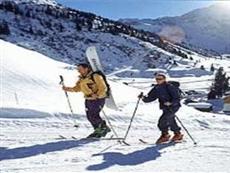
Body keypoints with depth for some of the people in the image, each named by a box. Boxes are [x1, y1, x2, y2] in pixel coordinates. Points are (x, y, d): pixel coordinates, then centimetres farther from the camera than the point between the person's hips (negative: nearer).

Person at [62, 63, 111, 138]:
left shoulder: (95, 76, -18)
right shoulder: (81, 79, 5)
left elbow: (103, 88, -18)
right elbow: (77, 88, 7)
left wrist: (97, 95, -33)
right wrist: (68, 89, -9)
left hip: (98, 99, -8)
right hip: (88, 100, 8)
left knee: (93, 116, -12)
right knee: (89, 116, 9)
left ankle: (104, 128, 9)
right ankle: (98, 130, 26)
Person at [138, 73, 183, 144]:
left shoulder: (169, 87, -18)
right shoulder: (156, 88, 3)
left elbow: (177, 98, -19)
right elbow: (151, 97, 2)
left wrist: (170, 103, -34)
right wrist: (144, 98, -15)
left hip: (173, 106, -8)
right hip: (165, 107, 8)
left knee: (162, 120, -16)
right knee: (170, 121, 19)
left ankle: (165, 135, 4)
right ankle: (178, 134, 38)